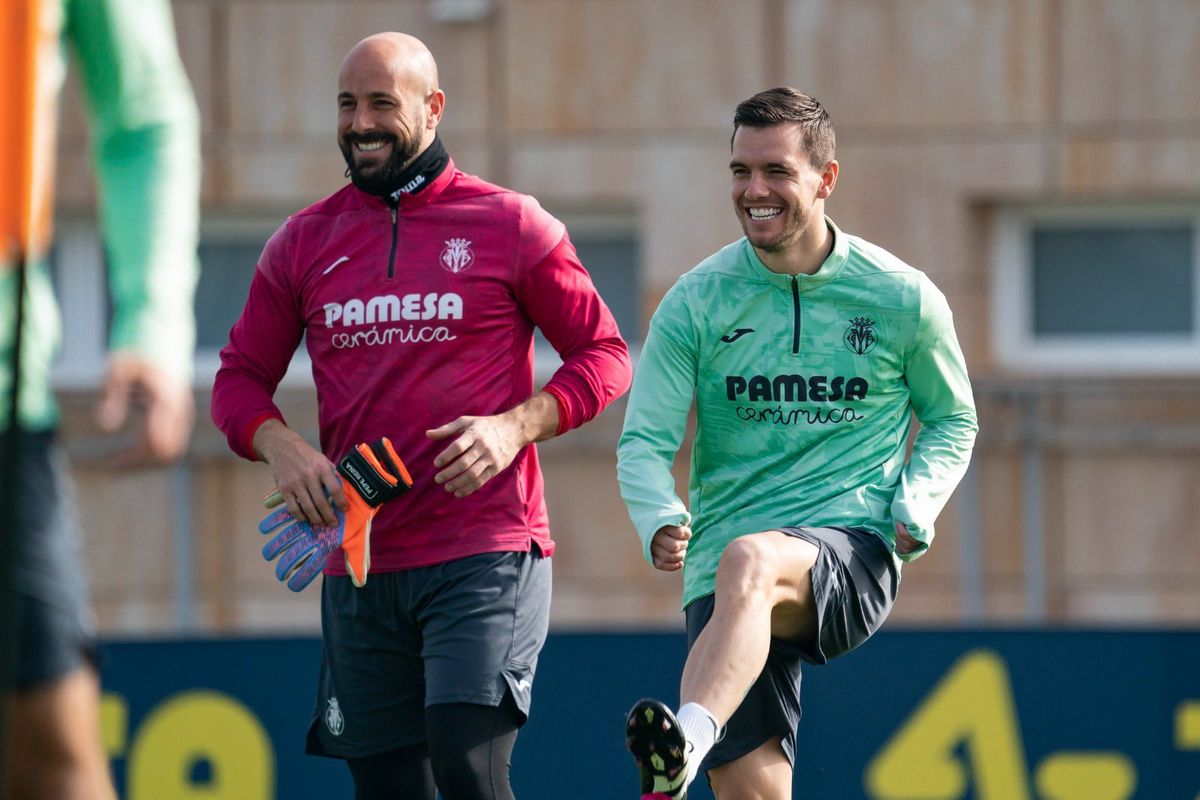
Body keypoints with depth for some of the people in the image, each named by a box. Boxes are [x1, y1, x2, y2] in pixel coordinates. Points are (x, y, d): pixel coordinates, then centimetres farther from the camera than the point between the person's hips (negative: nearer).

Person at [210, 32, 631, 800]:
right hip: (359, 565, 4)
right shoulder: (304, 243, 11)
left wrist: (516, 426, -13)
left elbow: (605, 355, 4)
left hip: (486, 557, -4)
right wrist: (281, 446, -7)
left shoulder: (513, 226, 2)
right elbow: (241, 378, 15)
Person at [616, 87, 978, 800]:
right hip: (724, 576, 3)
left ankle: (689, 741, -60)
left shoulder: (902, 298, 4)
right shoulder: (695, 304, 6)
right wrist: (660, 521, -19)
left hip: (852, 548, -3)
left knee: (746, 561, -38)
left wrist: (915, 505, -1)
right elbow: (645, 441, 3)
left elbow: (953, 418, 19)